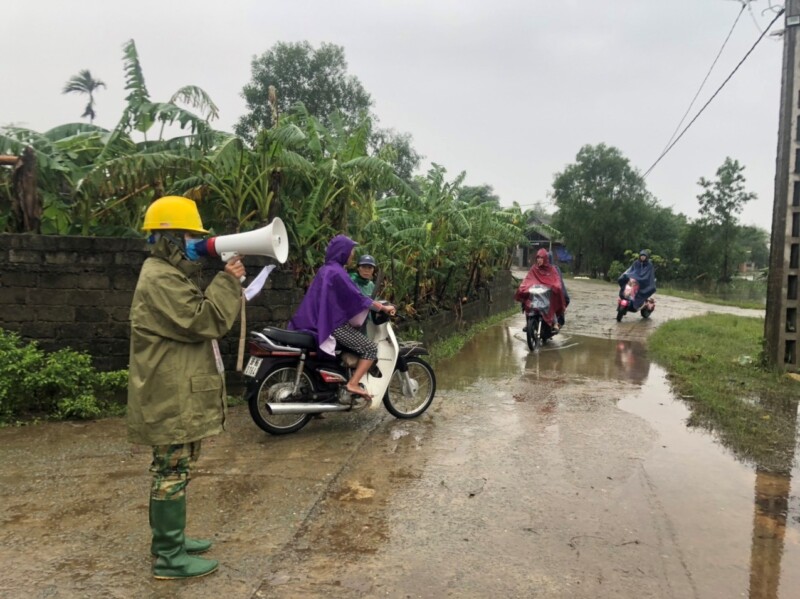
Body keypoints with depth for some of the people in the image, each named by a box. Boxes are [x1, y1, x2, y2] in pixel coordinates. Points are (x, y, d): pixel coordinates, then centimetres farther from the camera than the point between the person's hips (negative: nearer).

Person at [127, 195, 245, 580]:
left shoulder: (171, 276, 20)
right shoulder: (160, 280, -17)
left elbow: (198, 319, 21)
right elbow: (203, 321, -23)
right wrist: (228, 282, -17)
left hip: (181, 396, 11)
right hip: (172, 399, -11)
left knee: (174, 469, 18)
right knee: (172, 471, -4)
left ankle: (168, 540, 31)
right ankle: (169, 557, 6)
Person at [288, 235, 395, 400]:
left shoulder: (326, 269, 14)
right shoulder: (337, 272, -16)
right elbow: (357, 297, -19)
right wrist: (383, 307, -12)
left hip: (324, 321, 10)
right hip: (335, 324, -10)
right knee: (370, 348, -10)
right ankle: (353, 384, -16)